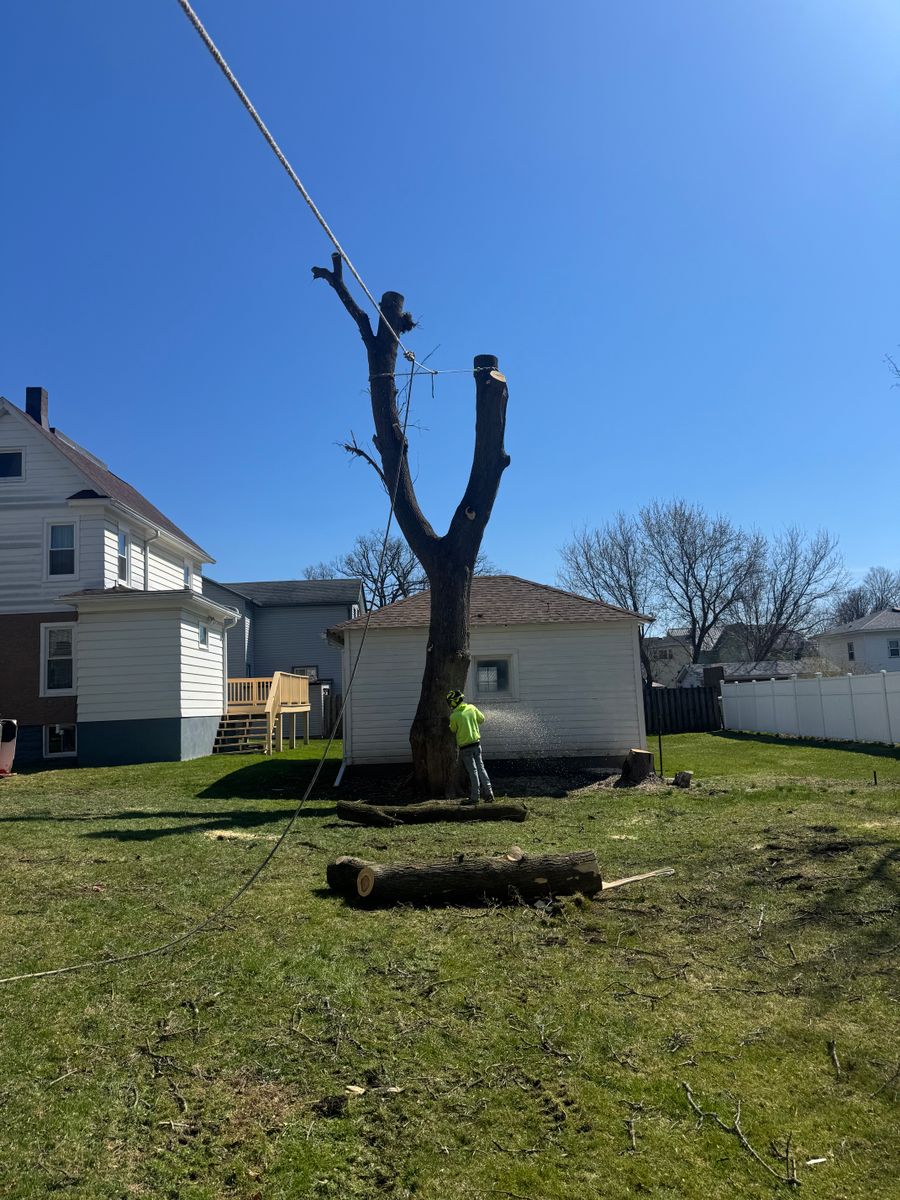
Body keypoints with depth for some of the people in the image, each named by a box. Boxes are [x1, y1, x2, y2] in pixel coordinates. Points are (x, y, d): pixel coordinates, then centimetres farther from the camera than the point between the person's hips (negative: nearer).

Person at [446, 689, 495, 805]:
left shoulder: (454, 716, -16)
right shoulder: (471, 708, -3)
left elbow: (453, 730, 0)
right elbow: (482, 719, 10)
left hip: (465, 747, -4)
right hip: (476, 743, 4)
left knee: (473, 771, 2)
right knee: (480, 768, 13)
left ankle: (474, 797, 8)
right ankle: (489, 793, 13)